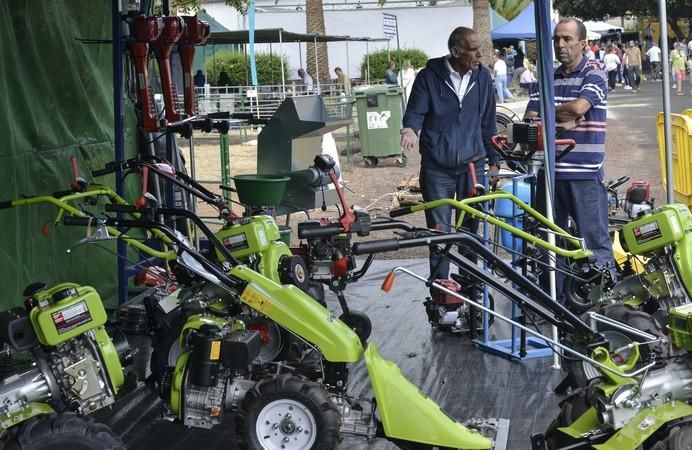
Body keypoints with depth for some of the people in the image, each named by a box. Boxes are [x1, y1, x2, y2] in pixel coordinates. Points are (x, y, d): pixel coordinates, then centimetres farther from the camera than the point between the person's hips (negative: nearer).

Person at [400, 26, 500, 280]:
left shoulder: (482, 77, 5)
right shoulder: (429, 77, -5)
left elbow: (488, 123, 11)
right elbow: (415, 111, -5)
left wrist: (494, 161, 11)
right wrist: (409, 128, -29)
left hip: (472, 165, 3)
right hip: (437, 168, -3)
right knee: (440, 230, 0)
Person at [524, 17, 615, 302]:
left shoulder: (594, 73, -3)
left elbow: (578, 107, -20)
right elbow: (529, 119, 6)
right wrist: (561, 121, -11)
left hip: (585, 173, -5)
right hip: (550, 170, 6)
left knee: (594, 238, -2)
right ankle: (554, 299, 25)